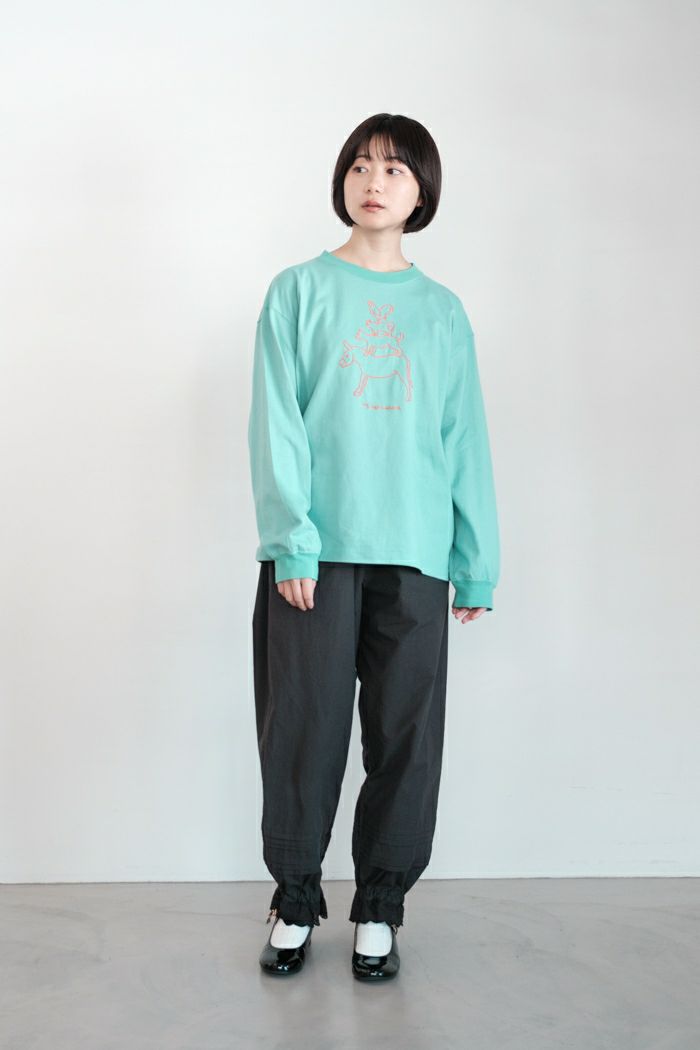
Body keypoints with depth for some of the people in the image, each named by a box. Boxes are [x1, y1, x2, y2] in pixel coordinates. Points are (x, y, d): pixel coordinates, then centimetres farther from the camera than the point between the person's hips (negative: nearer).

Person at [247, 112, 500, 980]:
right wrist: (291, 539, -12)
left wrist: (476, 563, 6)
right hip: (317, 551, -2)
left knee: (406, 732, 4)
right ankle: (295, 900, 20)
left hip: (414, 553, 2)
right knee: (305, 725, 2)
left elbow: (466, 443, 11)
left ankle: (379, 906, 19)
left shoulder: (442, 312, 13)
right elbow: (276, 424, -2)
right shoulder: (299, 291, 7)